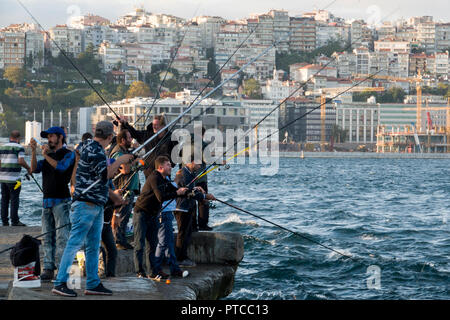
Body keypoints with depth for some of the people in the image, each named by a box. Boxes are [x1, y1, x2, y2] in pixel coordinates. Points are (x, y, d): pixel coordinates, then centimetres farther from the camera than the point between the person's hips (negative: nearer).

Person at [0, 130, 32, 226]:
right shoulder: (19, 148, -6)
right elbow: (21, 161, -17)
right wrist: (28, 168, -1)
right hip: (13, 178, -6)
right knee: (14, 199, -2)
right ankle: (14, 221, -3)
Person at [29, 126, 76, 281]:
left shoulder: (69, 154, 1)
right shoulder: (48, 155, 20)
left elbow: (61, 167, -18)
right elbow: (35, 169, 5)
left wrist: (46, 155, -13)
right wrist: (34, 151, -7)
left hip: (62, 201, -7)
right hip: (47, 200, 7)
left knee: (61, 237, -10)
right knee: (47, 238, 4)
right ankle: (48, 269, 5)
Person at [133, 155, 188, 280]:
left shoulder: (164, 180, 11)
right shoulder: (154, 178, -18)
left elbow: (176, 191, 15)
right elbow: (161, 197, -28)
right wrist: (177, 193, -19)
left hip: (153, 215, 9)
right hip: (141, 213, -9)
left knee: (153, 245, 8)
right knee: (140, 244, -5)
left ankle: (155, 272, 9)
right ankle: (140, 272, -3)